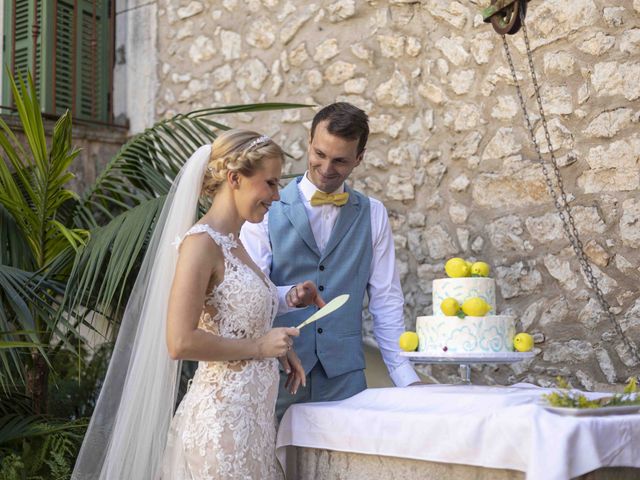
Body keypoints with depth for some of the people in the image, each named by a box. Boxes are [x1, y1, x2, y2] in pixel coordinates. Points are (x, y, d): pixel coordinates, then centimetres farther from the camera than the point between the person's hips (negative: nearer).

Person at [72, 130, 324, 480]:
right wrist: (259, 347, -14)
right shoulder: (201, 241, -16)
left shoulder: (232, 243, 10)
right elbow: (181, 342, -22)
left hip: (251, 416, 9)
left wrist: (277, 346, 7)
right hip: (224, 420, -9)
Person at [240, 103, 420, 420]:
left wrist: (406, 377, 0)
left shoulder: (373, 215, 8)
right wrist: (285, 296, -25)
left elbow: (385, 300, 8)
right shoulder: (268, 209, 1)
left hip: (344, 374, 2)